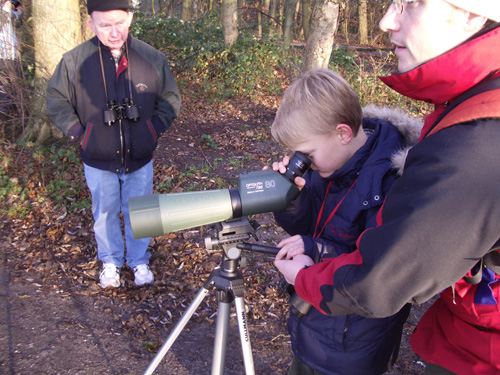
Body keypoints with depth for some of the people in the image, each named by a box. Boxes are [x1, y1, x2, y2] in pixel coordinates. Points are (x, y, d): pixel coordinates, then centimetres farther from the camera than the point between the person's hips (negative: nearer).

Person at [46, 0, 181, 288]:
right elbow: (56, 100, 5)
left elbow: (171, 98, 7)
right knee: (105, 214, 15)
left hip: (140, 159, 1)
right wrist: (77, 132, -4)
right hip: (99, 161, 0)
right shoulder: (74, 61, -10)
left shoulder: (152, 58, -7)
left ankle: (139, 261, 35)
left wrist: (156, 129, -2)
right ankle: (111, 262, 37)